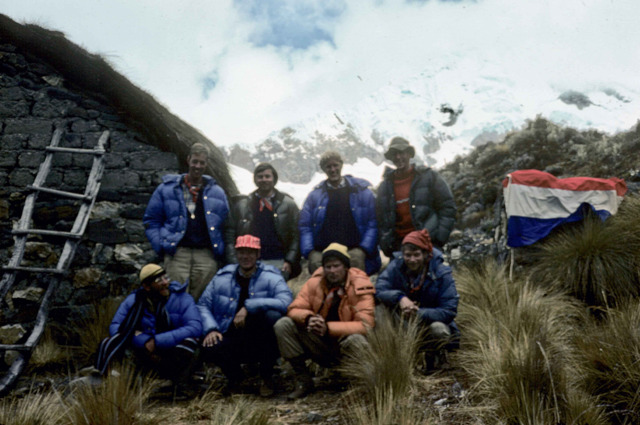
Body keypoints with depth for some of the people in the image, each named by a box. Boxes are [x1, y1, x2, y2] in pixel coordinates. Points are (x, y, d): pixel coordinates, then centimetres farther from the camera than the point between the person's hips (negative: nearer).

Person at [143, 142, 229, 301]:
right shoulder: (167, 188, 11)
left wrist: (220, 250, 4)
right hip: (177, 254, -1)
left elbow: (227, 225, 17)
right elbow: (151, 221, 11)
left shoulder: (217, 192, 16)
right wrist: (160, 246, -2)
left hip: (206, 255, 2)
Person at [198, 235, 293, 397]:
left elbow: (286, 302, -22)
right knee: (207, 349, -30)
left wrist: (248, 307, -26)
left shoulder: (270, 277, -4)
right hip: (231, 339, 2)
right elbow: (203, 305, 9)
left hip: (261, 344, -1)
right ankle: (234, 376, 8)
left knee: (273, 316, -33)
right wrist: (210, 329, -10)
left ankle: (267, 378, -9)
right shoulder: (222, 277, 7)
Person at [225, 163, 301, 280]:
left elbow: (296, 236, 6)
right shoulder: (241, 204, 12)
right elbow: (230, 236, 10)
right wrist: (235, 263, -1)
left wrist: (289, 261, -5)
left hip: (278, 263, 0)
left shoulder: (288, 204, 11)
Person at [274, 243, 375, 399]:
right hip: (319, 344, 4)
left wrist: (329, 327, -32)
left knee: (356, 341, -39)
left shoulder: (360, 287, -14)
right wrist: (308, 318, -29)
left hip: (344, 344, -4)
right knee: (283, 325, -16)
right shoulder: (315, 282, -3)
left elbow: (365, 324, -22)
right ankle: (303, 381, -5)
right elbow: (295, 309, -4)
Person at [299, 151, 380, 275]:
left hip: (354, 250, -1)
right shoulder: (315, 195, 16)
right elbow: (305, 227, 12)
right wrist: (310, 252, -2)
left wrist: (363, 249, -6)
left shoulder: (361, 190, 12)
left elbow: (373, 224, 6)